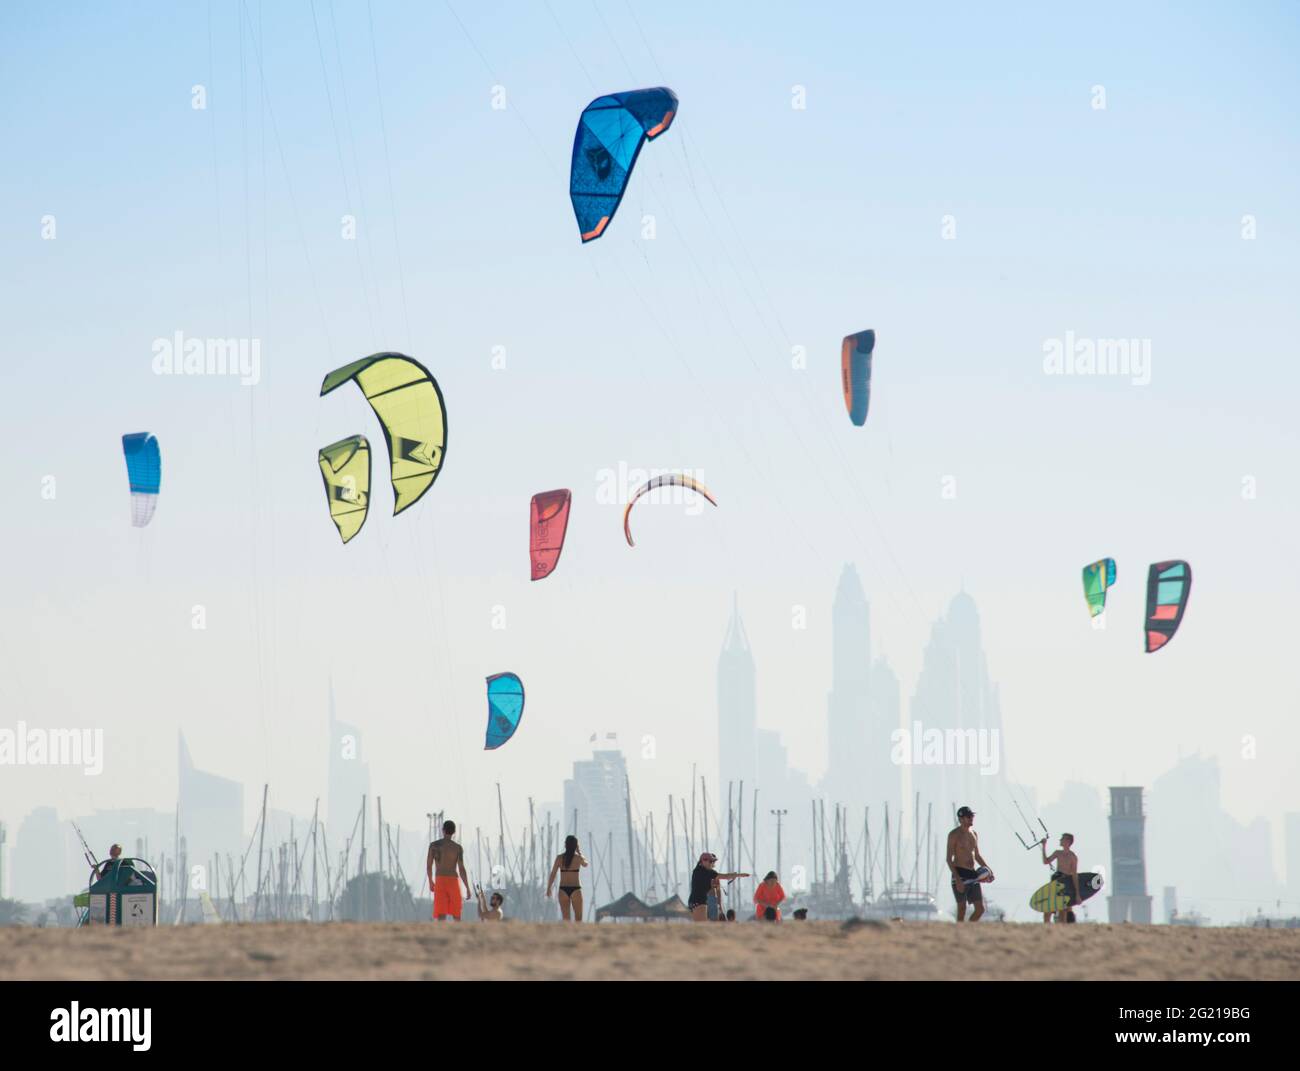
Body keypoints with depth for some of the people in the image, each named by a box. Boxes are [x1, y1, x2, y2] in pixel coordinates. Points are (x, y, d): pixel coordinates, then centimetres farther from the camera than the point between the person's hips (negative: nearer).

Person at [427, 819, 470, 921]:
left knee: (441, 915, -3)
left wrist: (430, 882, 21)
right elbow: (461, 869, -7)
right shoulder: (458, 848, -2)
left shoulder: (433, 845, 2)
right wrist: (468, 889, -2)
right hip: (453, 882, -1)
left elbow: (428, 866, 5)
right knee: (456, 915, 10)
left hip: (439, 882, 1)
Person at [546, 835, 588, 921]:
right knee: (578, 918, 3)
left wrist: (548, 889, 5)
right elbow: (585, 864, 21)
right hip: (575, 889, -2)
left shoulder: (559, 858, 0)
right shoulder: (578, 858, -3)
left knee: (565, 918, 6)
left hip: (563, 889, 2)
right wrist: (578, 851, 20)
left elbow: (552, 874, -2)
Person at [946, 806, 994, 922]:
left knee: (980, 909, 1)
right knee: (962, 909, -4)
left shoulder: (974, 834, 15)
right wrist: (957, 879, -21)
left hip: (973, 875, 6)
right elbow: (948, 858, -11)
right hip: (960, 874, -6)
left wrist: (988, 869, 8)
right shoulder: (954, 835, -6)